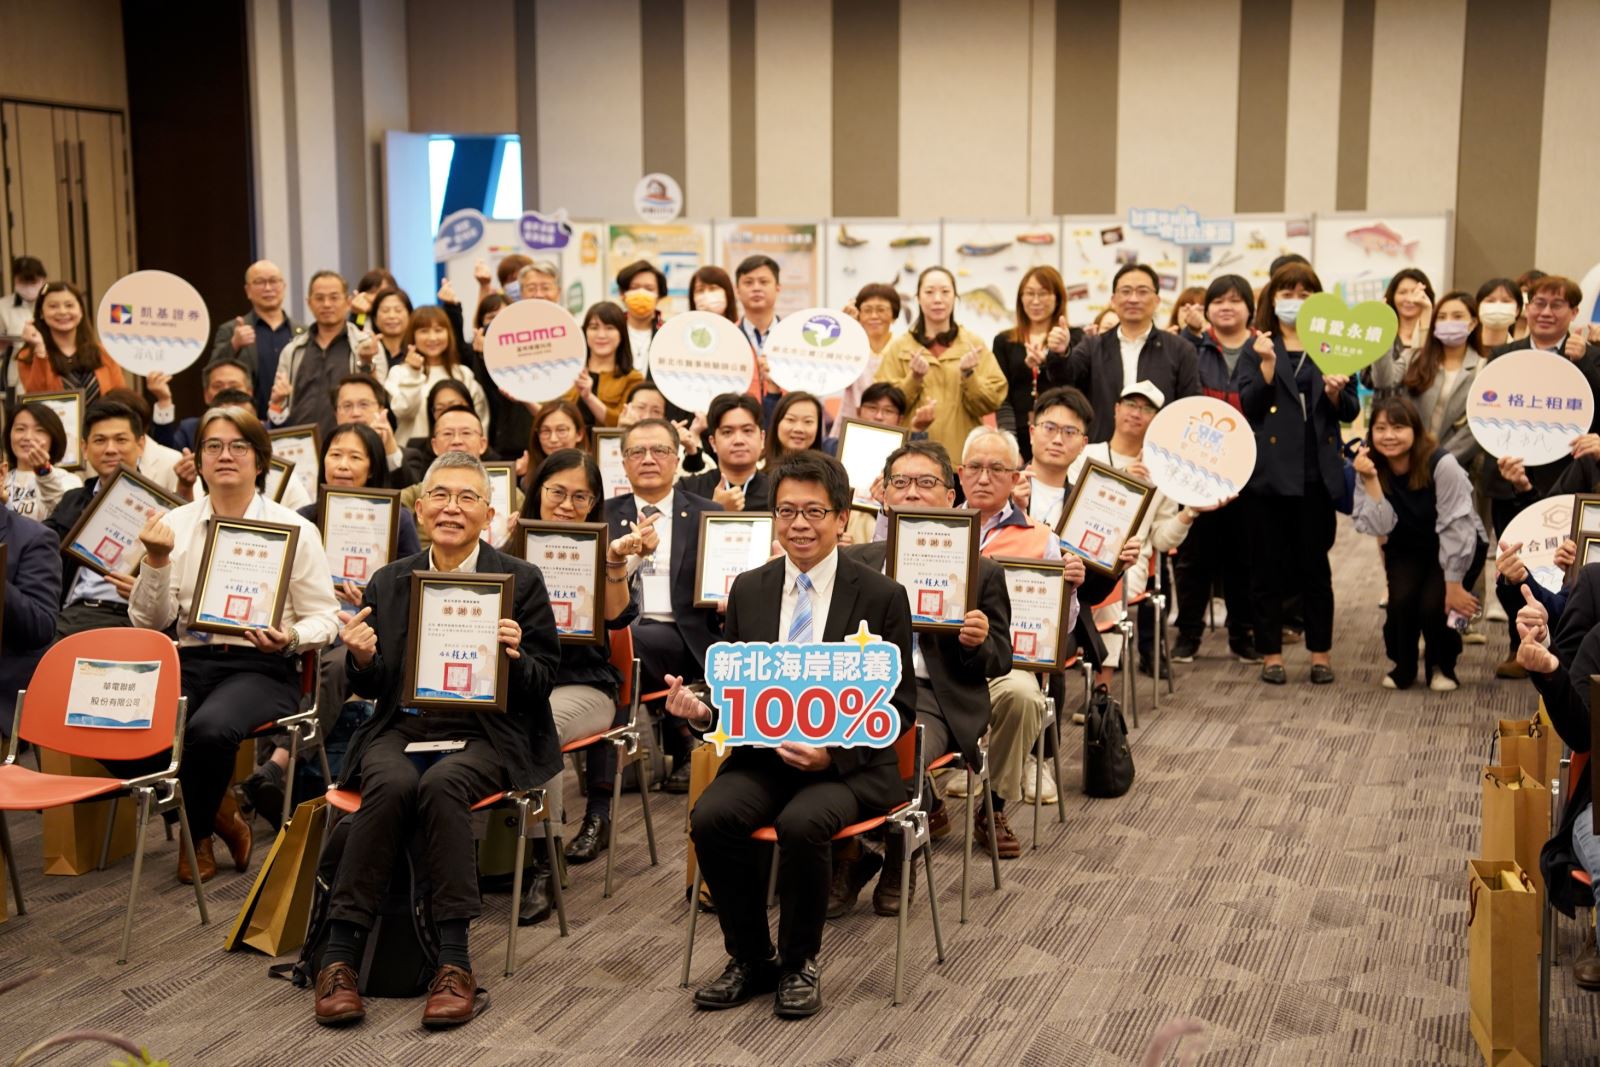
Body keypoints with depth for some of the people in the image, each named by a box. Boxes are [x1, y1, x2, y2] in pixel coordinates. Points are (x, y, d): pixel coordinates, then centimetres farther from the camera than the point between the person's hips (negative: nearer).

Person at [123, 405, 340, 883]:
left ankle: (197, 834, -1)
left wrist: (290, 639, -19)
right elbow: (148, 623, 7)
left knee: (210, 731, -35)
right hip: (190, 661, 3)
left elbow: (325, 619, 2)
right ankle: (217, 809, 1)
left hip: (261, 668, -3)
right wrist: (156, 561, -9)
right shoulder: (175, 524, 10)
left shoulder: (294, 530, 2)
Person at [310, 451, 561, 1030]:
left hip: (484, 734, -2)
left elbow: (543, 684, 3)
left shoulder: (520, 580, 4)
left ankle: (454, 964, -31)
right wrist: (361, 657, -9)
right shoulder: (388, 582, 12)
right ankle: (339, 956, -27)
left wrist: (514, 656, -18)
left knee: (441, 783, -34)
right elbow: (372, 688, 13)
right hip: (401, 728, 2)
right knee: (391, 784, -31)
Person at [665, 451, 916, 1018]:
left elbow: (899, 705, -2)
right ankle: (750, 959, -3)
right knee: (711, 816, -26)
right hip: (763, 753, 4)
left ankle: (800, 965, -7)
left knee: (803, 822, -33)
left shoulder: (882, 597, -2)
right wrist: (700, 708, -12)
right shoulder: (748, 590, 9)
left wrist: (834, 752, -18)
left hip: (848, 763, -3)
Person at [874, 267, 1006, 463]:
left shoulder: (974, 345, 8)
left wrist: (968, 375, -14)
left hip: (963, 453, 0)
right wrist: (914, 378, -13)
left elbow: (992, 402, 1)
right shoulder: (899, 347, 7)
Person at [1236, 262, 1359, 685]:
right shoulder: (1256, 350, 7)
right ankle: (1270, 654, 12)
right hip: (1268, 471, -1)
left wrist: (1336, 392, -12)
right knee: (1268, 567, 3)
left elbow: (1350, 412, 8)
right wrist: (1267, 364, -17)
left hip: (1316, 472, 1)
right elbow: (1250, 406, -5)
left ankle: (1320, 654, 15)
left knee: (1315, 565, 7)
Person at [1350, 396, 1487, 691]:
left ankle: (1442, 667, 7)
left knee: (1434, 605, -24)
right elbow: (1379, 527, -20)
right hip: (1407, 547, 3)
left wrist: (1454, 585, -22)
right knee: (1401, 600, -22)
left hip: (1459, 548, -3)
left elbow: (1456, 528, -25)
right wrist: (1370, 480, -32)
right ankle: (1403, 667, 5)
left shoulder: (1442, 464, -28)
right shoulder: (1371, 467, -13)